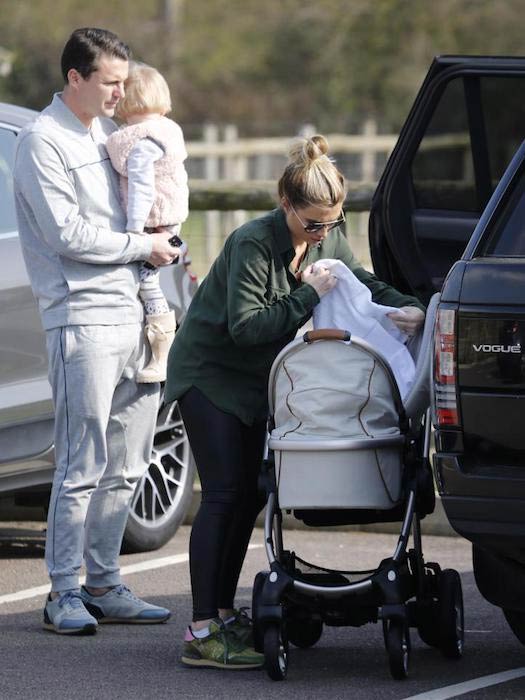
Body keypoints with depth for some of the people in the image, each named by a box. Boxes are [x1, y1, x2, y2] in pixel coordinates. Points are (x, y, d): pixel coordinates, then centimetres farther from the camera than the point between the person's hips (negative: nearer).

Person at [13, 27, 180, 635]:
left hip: (133, 312, 8)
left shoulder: (110, 132, 18)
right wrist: (143, 246, -8)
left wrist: (163, 247, 12)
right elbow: (67, 234, -15)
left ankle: (104, 585, 15)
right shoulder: (43, 140, -7)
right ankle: (63, 594, -3)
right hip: (82, 318, -8)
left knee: (124, 468, 9)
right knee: (82, 467, -8)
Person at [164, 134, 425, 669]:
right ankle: (202, 634, -16)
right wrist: (308, 296, -28)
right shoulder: (253, 244, -25)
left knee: (252, 494, 6)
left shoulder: (327, 239, -2)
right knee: (225, 494, -14)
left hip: (257, 382, 8)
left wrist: (406, 307, -10)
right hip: (209, 374, -8)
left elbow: (362, 283, 10)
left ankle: (224, 611, 17)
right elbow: (244, 325, -28)